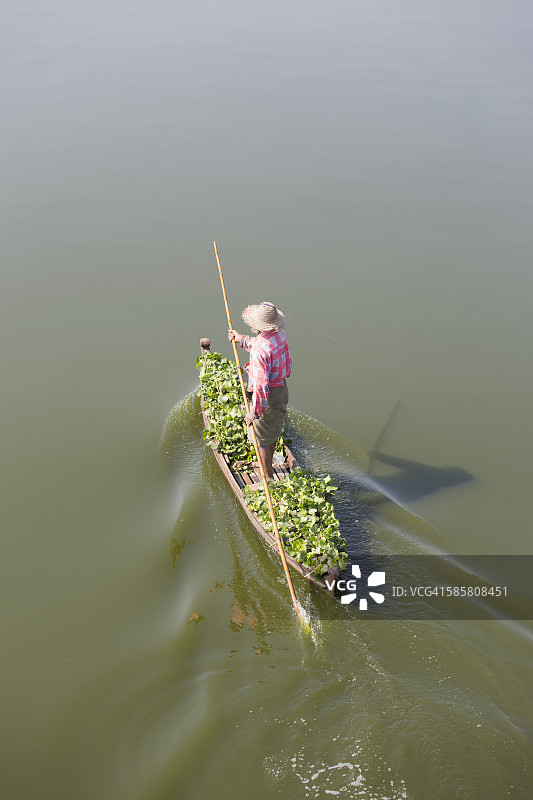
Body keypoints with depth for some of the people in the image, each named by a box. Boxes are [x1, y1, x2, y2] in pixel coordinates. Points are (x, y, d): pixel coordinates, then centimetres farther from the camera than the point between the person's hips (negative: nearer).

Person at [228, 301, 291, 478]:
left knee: (261, 439, 10)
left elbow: (261, 385, -32)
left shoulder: (259, 350, -32)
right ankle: (267, 464, 51)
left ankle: (269, 479, 23)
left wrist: (254, 412, -24)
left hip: (267, 397, -9)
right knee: (272, 432, 29)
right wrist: (242, 340, 22)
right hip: (282, 389, 9)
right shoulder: (279, 334, -5)